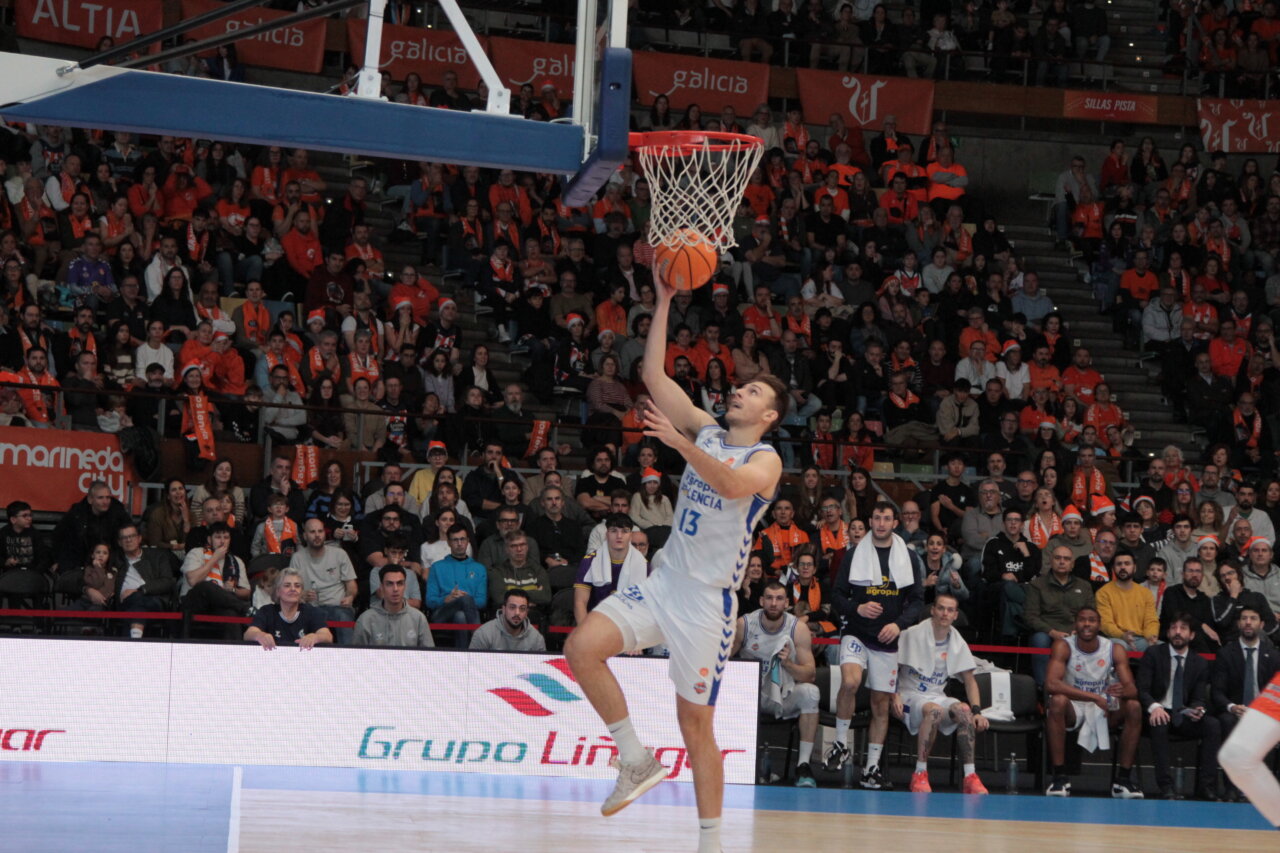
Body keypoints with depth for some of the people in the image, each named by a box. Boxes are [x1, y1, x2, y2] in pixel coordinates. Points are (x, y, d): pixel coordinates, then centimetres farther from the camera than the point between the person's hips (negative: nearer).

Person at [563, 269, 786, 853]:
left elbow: (733, 484, -30)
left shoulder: (765, 459, -6)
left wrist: (680, 444, -40)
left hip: (708, 601, -5)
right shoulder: (705, 431, 12)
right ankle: (637, 760, -4)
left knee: (695, 722, -2)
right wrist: (664, 301, 0)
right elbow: (653, 375, 6)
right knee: (582, 647, -18)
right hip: (663, 583, 5)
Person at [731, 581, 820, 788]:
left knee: (809, 692, -31)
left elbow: (810, 674, -11)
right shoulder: (744, 624, -8)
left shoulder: (798, 627, -9)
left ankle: (804, 765, -24)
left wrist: (787, 664, -31)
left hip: (785, 695, 0)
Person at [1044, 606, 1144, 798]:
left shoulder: (1115, 650, -5)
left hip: (1103, 710, 3)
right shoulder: (1063, 647, -12)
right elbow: (1051, 684, -28)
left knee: (1134, 707, -23)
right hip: (1073, 709, -3)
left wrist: (1124, 690, -39)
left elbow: (1132, 689, -11)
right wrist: (1094, 697, -34)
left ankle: (1123, 779, -15)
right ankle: (1059, 778, -30)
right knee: (1058, 701, -35)